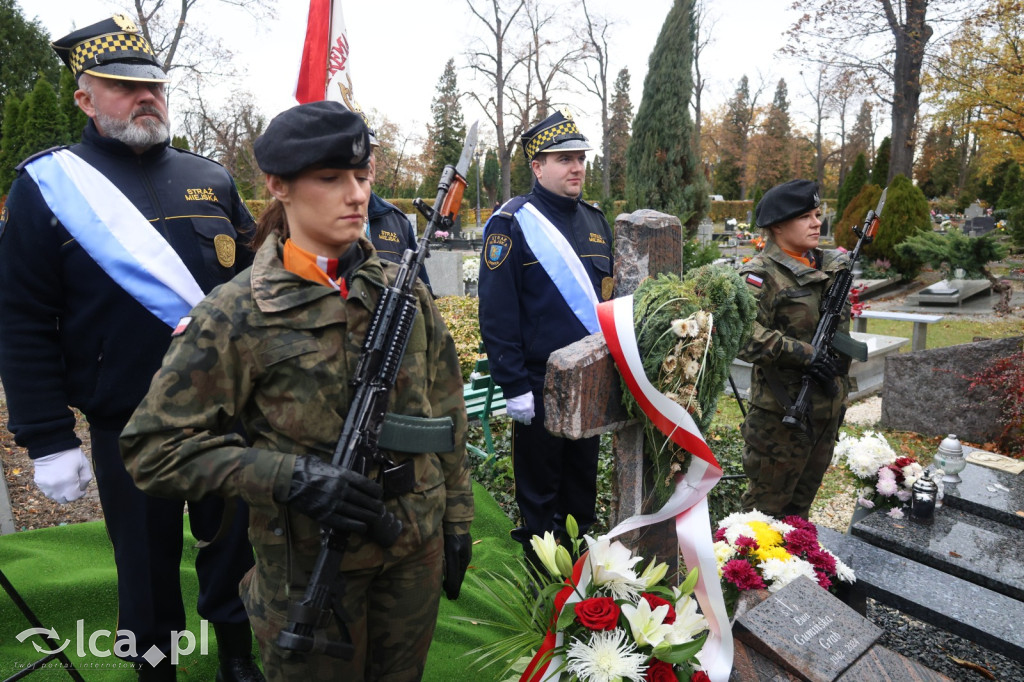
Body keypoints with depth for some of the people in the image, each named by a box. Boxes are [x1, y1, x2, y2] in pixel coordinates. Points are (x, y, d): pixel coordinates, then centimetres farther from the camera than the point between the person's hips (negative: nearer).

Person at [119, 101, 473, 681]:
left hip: (417, 551, 4)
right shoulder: (239, 313, -13)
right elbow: (156, 447, -11)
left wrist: (457, 517, 7)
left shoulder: (405, 290, -2)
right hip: (309, 566, -3)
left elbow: (446, 413, 4)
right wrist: (289, 476, -23)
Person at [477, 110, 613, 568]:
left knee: (583, 479, 20)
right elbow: (496, 314, -15)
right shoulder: (511, 224, -11)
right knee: (539, 490, 10)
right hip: (539, 387, -6)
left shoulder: (595, 221, 10)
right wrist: (514, 387, -17)